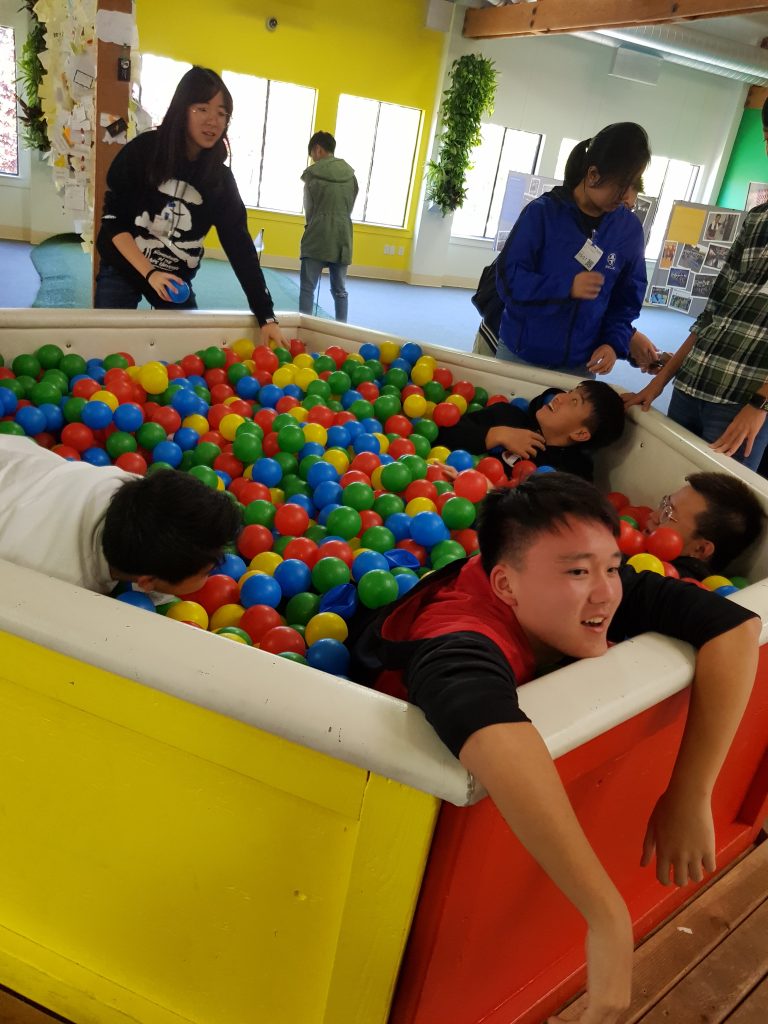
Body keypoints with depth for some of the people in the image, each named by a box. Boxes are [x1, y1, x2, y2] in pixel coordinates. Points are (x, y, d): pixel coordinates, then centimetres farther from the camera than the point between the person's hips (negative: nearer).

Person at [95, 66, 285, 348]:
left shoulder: (221, 178, -8)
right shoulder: (143, 150, -15)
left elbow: (240, 246, -12)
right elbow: (113, 219, -14)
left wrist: (266, 316, -19)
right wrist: (150, 274, -28)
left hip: (178, 279, 2)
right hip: (122, 270, -2)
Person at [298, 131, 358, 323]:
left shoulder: (312, 173, -2)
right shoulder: (350, 174, 8)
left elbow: (308, 209, 5)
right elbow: (350, 207, 12)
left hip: (317, 237, -4)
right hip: (342, 238, 4)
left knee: (307, 287, 0)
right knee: (340, 290, 10)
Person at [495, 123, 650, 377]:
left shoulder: (629, 228, 0)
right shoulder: (542, 212, -11)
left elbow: (628, 297, 7)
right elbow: (508, 278, -13)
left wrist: (616, 343, -9)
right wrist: (566, 287, -25)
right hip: (520, 353, -2)